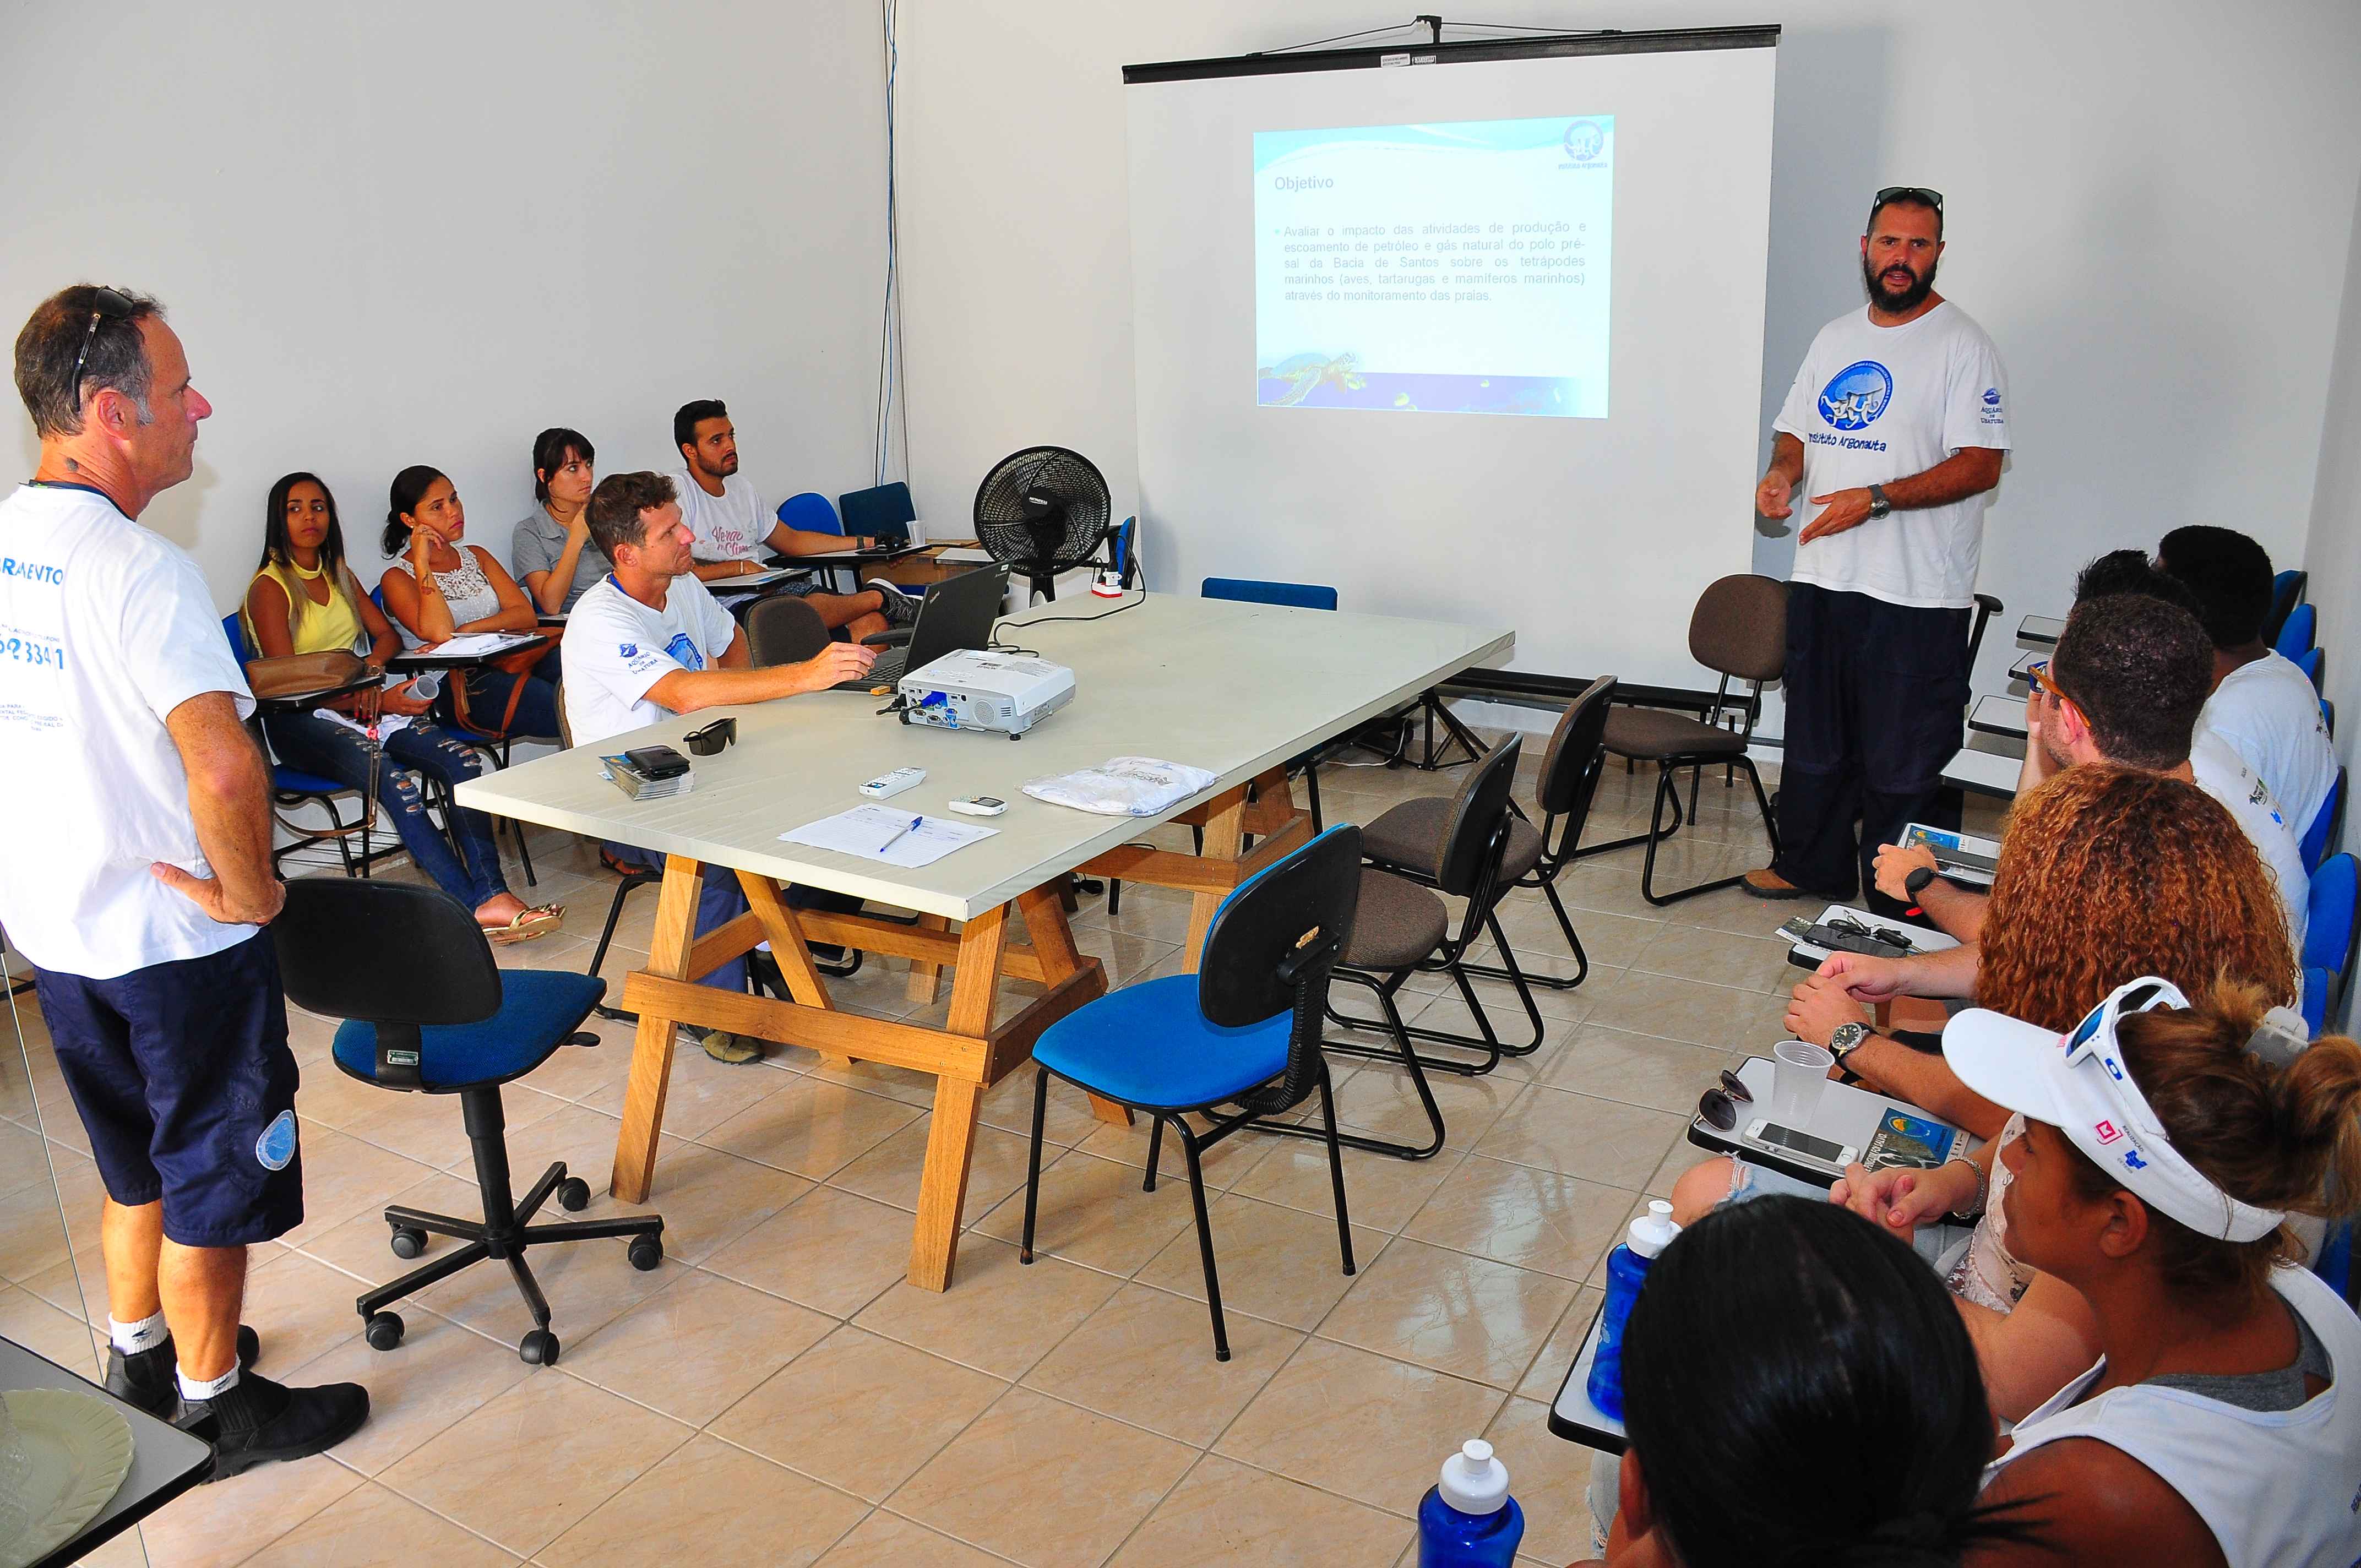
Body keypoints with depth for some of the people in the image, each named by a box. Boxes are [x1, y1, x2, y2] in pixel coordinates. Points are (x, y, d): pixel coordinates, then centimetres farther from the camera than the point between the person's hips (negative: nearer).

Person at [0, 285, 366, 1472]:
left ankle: (138, 1357, 43)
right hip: (171, 937, -8)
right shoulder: (134, 569, -24)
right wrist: (250, 892, -22)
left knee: (135, 1163, 26)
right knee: (214, 1179, 10)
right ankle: (213, 1406, 26)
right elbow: (223, 765, -37)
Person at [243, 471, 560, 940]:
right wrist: (375, 701, -17)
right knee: (395, 782, -35)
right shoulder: (270, 588, -1)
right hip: (302, 721, -6)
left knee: (464, 761, -23)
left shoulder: (339, 574, 20)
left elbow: (387, 635, 19)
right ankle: (478, 906, -39)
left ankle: (491, 893, -34)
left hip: (366, 703, 6)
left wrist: (372, 666, -6)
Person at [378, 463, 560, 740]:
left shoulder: (476, 557, 21)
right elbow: (439, 632, -16)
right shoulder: (398, 578, 4)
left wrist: (466, 631, -10)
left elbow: (527, 615, 6)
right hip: (457, 684, -6)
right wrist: (421, 562, -8)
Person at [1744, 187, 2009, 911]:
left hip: (1916, 594, -6)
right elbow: (1798, 430, 21)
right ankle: (1811, 866, 33)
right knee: (1814, 742, 17)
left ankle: (1896, 904, 9)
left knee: (1902, 761, -2)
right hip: (1821, 578, 7)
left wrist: (1877, 498, -24)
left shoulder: (1962, 346, -7)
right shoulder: (1835, 338, 14)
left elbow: (1981, 466, -14)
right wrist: (1782, 472, -2)